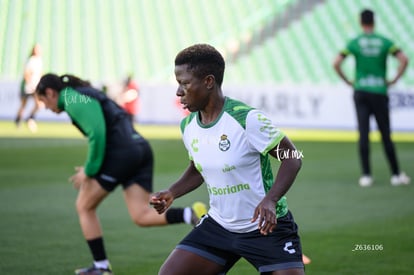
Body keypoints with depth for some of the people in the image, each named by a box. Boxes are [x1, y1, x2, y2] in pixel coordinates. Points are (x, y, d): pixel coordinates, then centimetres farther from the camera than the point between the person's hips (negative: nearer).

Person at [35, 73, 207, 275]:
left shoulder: (73, 98, -4)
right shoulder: (87, 94, 26)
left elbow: (96, 133, -18)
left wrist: (89, 170, -10)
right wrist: (91, 168, 18)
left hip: (120, 152, -9)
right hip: (141, 148, 9)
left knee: (84, 207, 10)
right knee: (141, 217, 1)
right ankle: (191, 215, -21)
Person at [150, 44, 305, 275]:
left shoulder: (248, 119, -21)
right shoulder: (188, 126, -1)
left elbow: (292, 158, -16)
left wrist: (270, 200, -29)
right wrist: (172, 193, 0)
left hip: (266, 227, -6)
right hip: (218, 226, 6)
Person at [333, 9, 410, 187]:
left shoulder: (354, 43, 0)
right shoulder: (384, 42, 0)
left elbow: (336, 63, -7)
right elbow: (404, 59, -9)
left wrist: (348, 81, 4)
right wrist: (394, 80, 1)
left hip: (360, 92, 0)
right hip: (380, 92, 0)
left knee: (363, 134, 0)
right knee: (386, 135, 5)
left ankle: (366, 175, -3)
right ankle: (396, 174, 10)